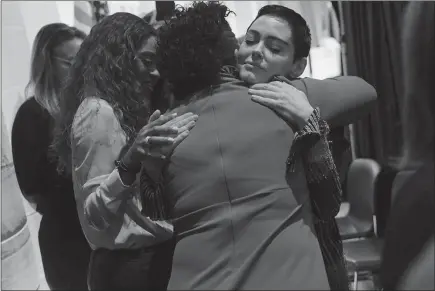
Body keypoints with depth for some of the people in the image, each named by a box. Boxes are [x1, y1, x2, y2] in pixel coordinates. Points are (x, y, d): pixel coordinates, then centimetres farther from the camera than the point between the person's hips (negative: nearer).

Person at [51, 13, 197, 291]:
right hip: (135, 265, -9)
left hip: (141, 258, 9)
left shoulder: (113, 111, 11)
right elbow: (94, 217, -22)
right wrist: (129, 163, -35)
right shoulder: (98, 112, -16)